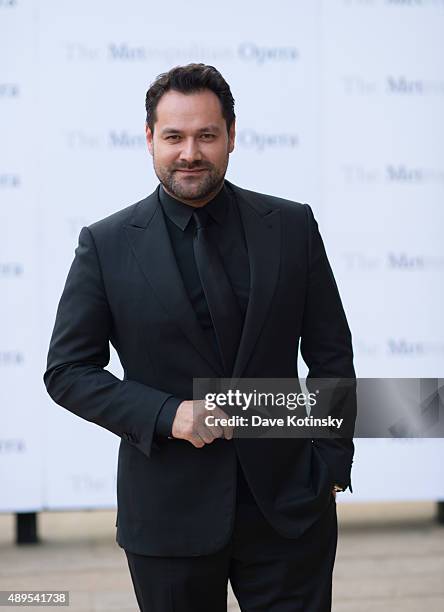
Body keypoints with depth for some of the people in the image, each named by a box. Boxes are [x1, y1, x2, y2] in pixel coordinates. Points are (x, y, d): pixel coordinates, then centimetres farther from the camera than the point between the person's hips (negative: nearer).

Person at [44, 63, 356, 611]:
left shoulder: (292, 227, 3)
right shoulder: (106, 245, -2)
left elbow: (331, 356, 7)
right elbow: (67, 370, -1)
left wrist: (332, 463, 1)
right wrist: (166, 416, -14)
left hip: (289, 503, 1)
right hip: (170, 513, -1)